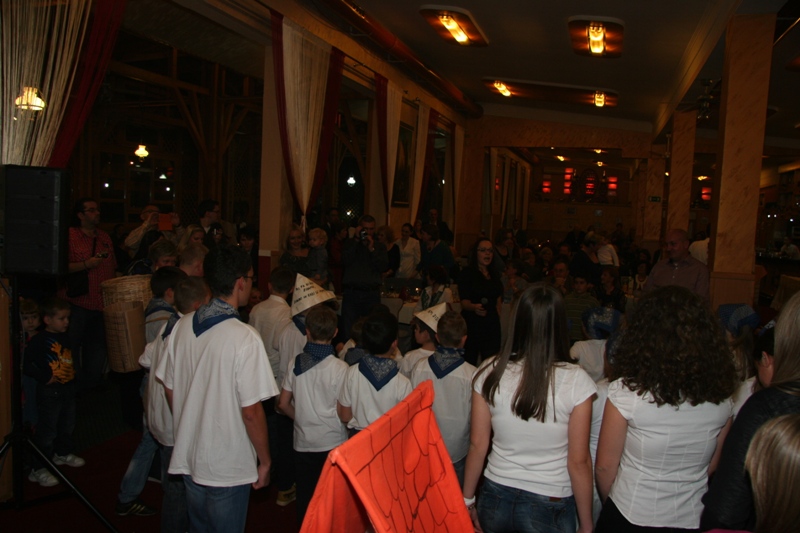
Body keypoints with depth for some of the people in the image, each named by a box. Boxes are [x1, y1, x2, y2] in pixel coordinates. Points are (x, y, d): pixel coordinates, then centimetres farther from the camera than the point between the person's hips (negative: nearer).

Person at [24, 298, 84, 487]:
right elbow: (26, 363, -22)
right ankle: (39, 469, 7)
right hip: (49, 391, -8)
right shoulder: (40, 340, -17)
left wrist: (72, 374, 9)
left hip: (68, 388, 8)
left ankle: (63, 453, 41)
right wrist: (45, 377, -20)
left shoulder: (65, 337, 6)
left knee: (67, 426, 21)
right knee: (46, 431, -3)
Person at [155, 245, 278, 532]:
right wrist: (265, 461, -8)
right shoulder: (245, 338, -24)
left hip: (188, 456, 6)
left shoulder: (182, 326, -4)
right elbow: (251, 411, -22)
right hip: (228, 465, -6)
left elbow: (169, 390, 5)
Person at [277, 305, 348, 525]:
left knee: (305, 495, 17)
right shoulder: (340, 367, -16)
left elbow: (283, 404, 1)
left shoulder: (295, 362, -6)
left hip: (303, 442, 3)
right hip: (332, 443, -3)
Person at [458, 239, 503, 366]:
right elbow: (464, 302, -14)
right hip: (472, 324, -5)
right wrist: (475, 307, -34)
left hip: (492, 326, 6)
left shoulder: (494, 275, 14)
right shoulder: (467, 273, -5)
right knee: (469, 362, -7)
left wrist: (497, 316, 16)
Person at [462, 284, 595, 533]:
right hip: (551, 506, -1)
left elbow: (477, 445, -4)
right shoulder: (575, 381, -17)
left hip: (496, 498, 2)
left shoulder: (490, 374, -11)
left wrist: (467, 500, 10)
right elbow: (578, 461, -12)